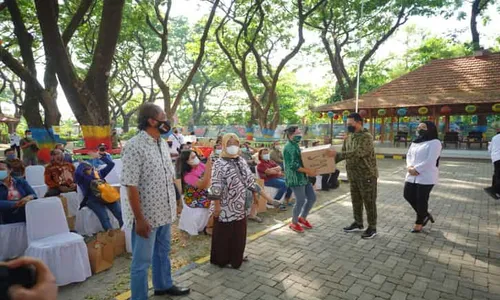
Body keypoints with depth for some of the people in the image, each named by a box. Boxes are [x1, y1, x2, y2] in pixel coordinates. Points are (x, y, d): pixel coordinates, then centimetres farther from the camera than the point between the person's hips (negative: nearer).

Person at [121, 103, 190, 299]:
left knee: (163, 252, 24)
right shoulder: (134, 146, -19)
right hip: (146, 216, -8)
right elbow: (131, 186, -21)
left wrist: (173, 205, 13)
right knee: (142, 261, 10)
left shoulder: (163, 143, 6)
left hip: (164, 212, 8)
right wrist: (139, 219, -20)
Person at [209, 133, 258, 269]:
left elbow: (249, 178, 16)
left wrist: (254, 193, 17)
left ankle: (236, 258, 36)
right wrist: (217, 205, -22)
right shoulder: (219, 164, -16)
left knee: (239, 234, 18)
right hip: (226, 208, -7)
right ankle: (221, 260, 25)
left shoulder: (241, 161, 8)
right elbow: (216, 187, -20)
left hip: (240, 206, 7)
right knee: (223, 235, 7)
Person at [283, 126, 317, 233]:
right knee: (301, 201, -4)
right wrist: (308, 171, -24)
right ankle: (294, 223, 17)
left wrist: (309, 170, 15)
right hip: (295, 178, -10)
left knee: (312, 198, 12)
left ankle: (302, 218, 30)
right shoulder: (289, 148, -16)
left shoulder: (296, 146, 15)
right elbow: (293, 165, -23)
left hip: (303, 177, 10)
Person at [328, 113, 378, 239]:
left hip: (367, 175, -8)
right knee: (356, 200, 17)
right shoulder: (348, 137, 8)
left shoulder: (366, 137, -18)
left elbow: (357, 153, -31)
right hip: (353, 176, 8)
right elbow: (344, 154, 14)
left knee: (369, 202, 3)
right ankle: (358, 223, 32)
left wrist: (337, 154, -33)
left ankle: (372, 227, 16)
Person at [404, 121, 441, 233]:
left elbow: (430, 161, -17)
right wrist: (409, 167, -9)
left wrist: (416, 169, -18)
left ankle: (419, 223, 22)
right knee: (408, 195, 7)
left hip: (426, 177, -7)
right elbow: (409, 155, 11)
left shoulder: (435, 142, -8)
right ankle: (425, 215, 30)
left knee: (421, 200, 2)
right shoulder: (415, 142, 15)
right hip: (412, 176, 7)